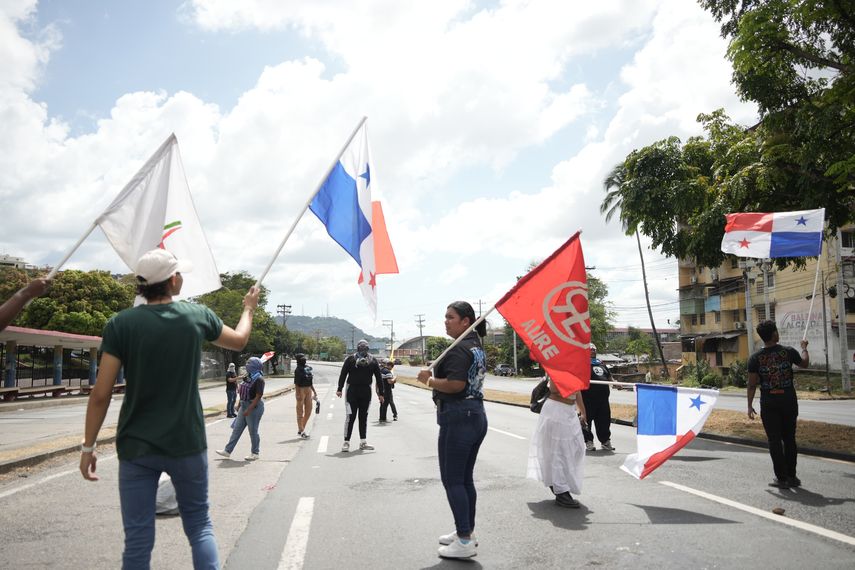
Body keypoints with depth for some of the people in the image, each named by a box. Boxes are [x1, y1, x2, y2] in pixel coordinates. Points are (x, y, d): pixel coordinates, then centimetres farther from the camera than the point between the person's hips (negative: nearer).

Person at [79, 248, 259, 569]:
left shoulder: (120, 324, -8)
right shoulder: (198, 316, -3)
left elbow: (101, 395, -9)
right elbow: (239, 340, 17)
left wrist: (88, 446, 2)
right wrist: (248, 308, 35)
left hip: (137, 447, 0)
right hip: (187, 444, 1)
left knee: (138, 540, 8)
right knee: (199, 525, 17)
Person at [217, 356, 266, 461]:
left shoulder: (259, 379, -17)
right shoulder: (248, 377, 9)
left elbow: (258, 396, -21)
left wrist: (249, 409, -24)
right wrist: (240, 405, 18)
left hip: (254, 407, -9)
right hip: (244, 405, 9)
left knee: (253, 431, 2)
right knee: (237, 429, 11)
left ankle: (255, 453, 16)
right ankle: (227, 451, 17)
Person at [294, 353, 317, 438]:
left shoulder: (308, 368, 12)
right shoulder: (298, 370, -11)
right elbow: (296, 383, -15)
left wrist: (314, 391, 18)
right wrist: (298, 394, -21)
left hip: (308, 390, 8)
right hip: (301, 390, -8)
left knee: (308, 411, 10)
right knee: (300, 411, 1)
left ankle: (302, 429, 22)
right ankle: (301, 431, 9)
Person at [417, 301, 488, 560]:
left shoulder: (459, 349, -16)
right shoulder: (477, 347, 14)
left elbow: (456, 384, -27)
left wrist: (429, 380, -13)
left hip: (458, 417, -10)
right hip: (477, 415, 10)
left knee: (452, 480, -3)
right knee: (466, 478, 17)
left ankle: (465, 541, 0)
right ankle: (467, 531, 27)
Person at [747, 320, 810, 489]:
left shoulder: (755, 358, -7)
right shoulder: (788, 352, -4)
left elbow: (752, 384, -6)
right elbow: (805, 363, 17)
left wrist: (750, 406, 2)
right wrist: (804, 348, 35)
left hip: (769, 404, -1)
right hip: (789, 401, 2)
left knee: (774, 440, 4)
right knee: (789, 438, 13)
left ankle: (782, 478, 6)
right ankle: (792, 476, 19)